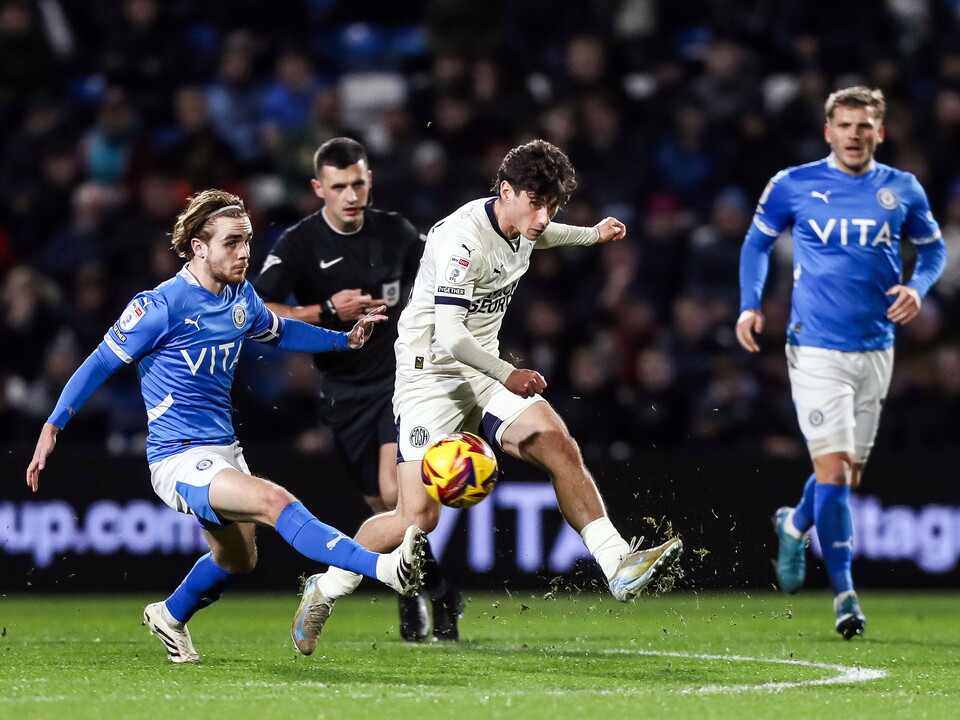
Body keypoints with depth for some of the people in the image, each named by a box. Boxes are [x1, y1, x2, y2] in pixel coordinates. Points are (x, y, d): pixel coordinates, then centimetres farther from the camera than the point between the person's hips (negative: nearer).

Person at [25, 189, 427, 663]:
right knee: (275, 502, -29)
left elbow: (277, 332, 27)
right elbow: (101, 363, -9)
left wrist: (345, 340, 18)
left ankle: (170, 617, 51)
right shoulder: (161, 306, -16)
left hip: (224, 453, 9)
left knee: (238, 560, 24)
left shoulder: (241, 297, 5)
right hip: (178, 460, -9)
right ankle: (385, 568, -46)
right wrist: (52, 427, -11)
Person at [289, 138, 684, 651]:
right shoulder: (463, 239, -25)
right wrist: (508, 375, -28)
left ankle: (619, 566, -15)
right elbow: (449, 336, -31)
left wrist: (592, 235, 37)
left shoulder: (521, 226, 3)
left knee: (557, 444, -16)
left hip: (483, 375, 8)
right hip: (430, 376, -8)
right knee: (419, 516, -14)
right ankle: (324, 592, 7)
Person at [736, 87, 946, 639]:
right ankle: (844, 591, -7)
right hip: (816, 349, -3)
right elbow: (758, 243, 12)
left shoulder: (902, 190, 3)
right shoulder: (793, 186, -2)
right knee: (834, 468, -13)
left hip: (876, 349, 3)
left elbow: (933, 247, 16)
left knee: (851, 473, 11)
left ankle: (796, 525, 43)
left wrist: (918, 287, -4)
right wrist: (751, 305, 0)